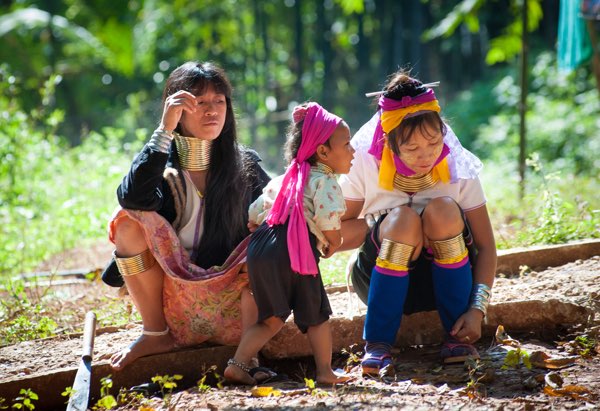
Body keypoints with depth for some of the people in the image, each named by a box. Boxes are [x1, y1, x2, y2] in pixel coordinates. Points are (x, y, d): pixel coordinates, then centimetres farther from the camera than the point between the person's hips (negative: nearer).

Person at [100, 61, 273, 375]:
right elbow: (133, 197, -24)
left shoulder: (245, 164, 4)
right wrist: (165, 130, -24)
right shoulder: (162, 163, -1)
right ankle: (156, 334, -10)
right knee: (130, 222, -20)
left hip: (233, 304, 0)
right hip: (174, 299, 0)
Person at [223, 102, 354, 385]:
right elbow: (328, 224, -15)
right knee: (315, 314, 7)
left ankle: (237, 365, 6)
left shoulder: (283, 180, 25)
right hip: (294, 253, -7)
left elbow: (253, 216, 27)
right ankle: (325, 372, 8)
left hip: (261, 246, 7)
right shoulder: (324, 182, 0)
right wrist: (333, 244, 4)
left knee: (272, 318, 15)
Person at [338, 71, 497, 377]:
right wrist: (395, 226, -23)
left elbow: (486, 246, -13)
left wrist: (477, 308, -27)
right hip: (382, 279, -1)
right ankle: (377, 345, -25)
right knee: (402, 218, -31)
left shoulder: (459, 168, -14)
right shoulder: (366, 165, -14)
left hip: (445, 279, 1)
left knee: (443, 209, -28)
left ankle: (457, 338, -18)